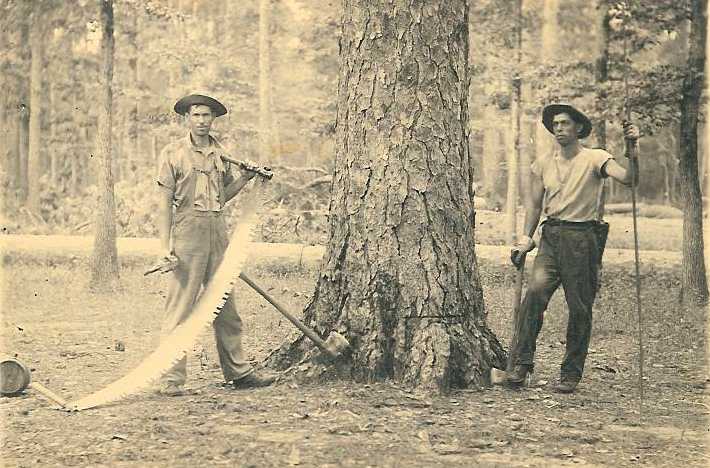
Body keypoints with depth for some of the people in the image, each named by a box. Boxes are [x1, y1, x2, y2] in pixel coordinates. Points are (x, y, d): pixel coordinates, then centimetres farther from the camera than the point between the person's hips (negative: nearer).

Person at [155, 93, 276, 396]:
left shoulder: (220, 154, 13)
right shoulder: (173, 154, -2)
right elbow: (165, 202, -4)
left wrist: (245, 177, 5)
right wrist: (164, 244, -10)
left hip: (218, 229, 6)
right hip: (188, 228, -5)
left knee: (225, 305, 11)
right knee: (180, 305, -6)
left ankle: (238, 371, 18)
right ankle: (171, 377, -2)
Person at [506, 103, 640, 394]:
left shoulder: (595, 159, -1)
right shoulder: (543, 165, 12)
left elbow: (629, 178, -15)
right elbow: (534, 203, 19)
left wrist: (633, 149, -29)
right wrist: (526, 238, 10)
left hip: (583, 238, -3)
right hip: (551, 236, 3)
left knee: (580, 308, 0)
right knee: (536, 291, -18)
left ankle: (571, 374, 11)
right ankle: (521, 362, -15)